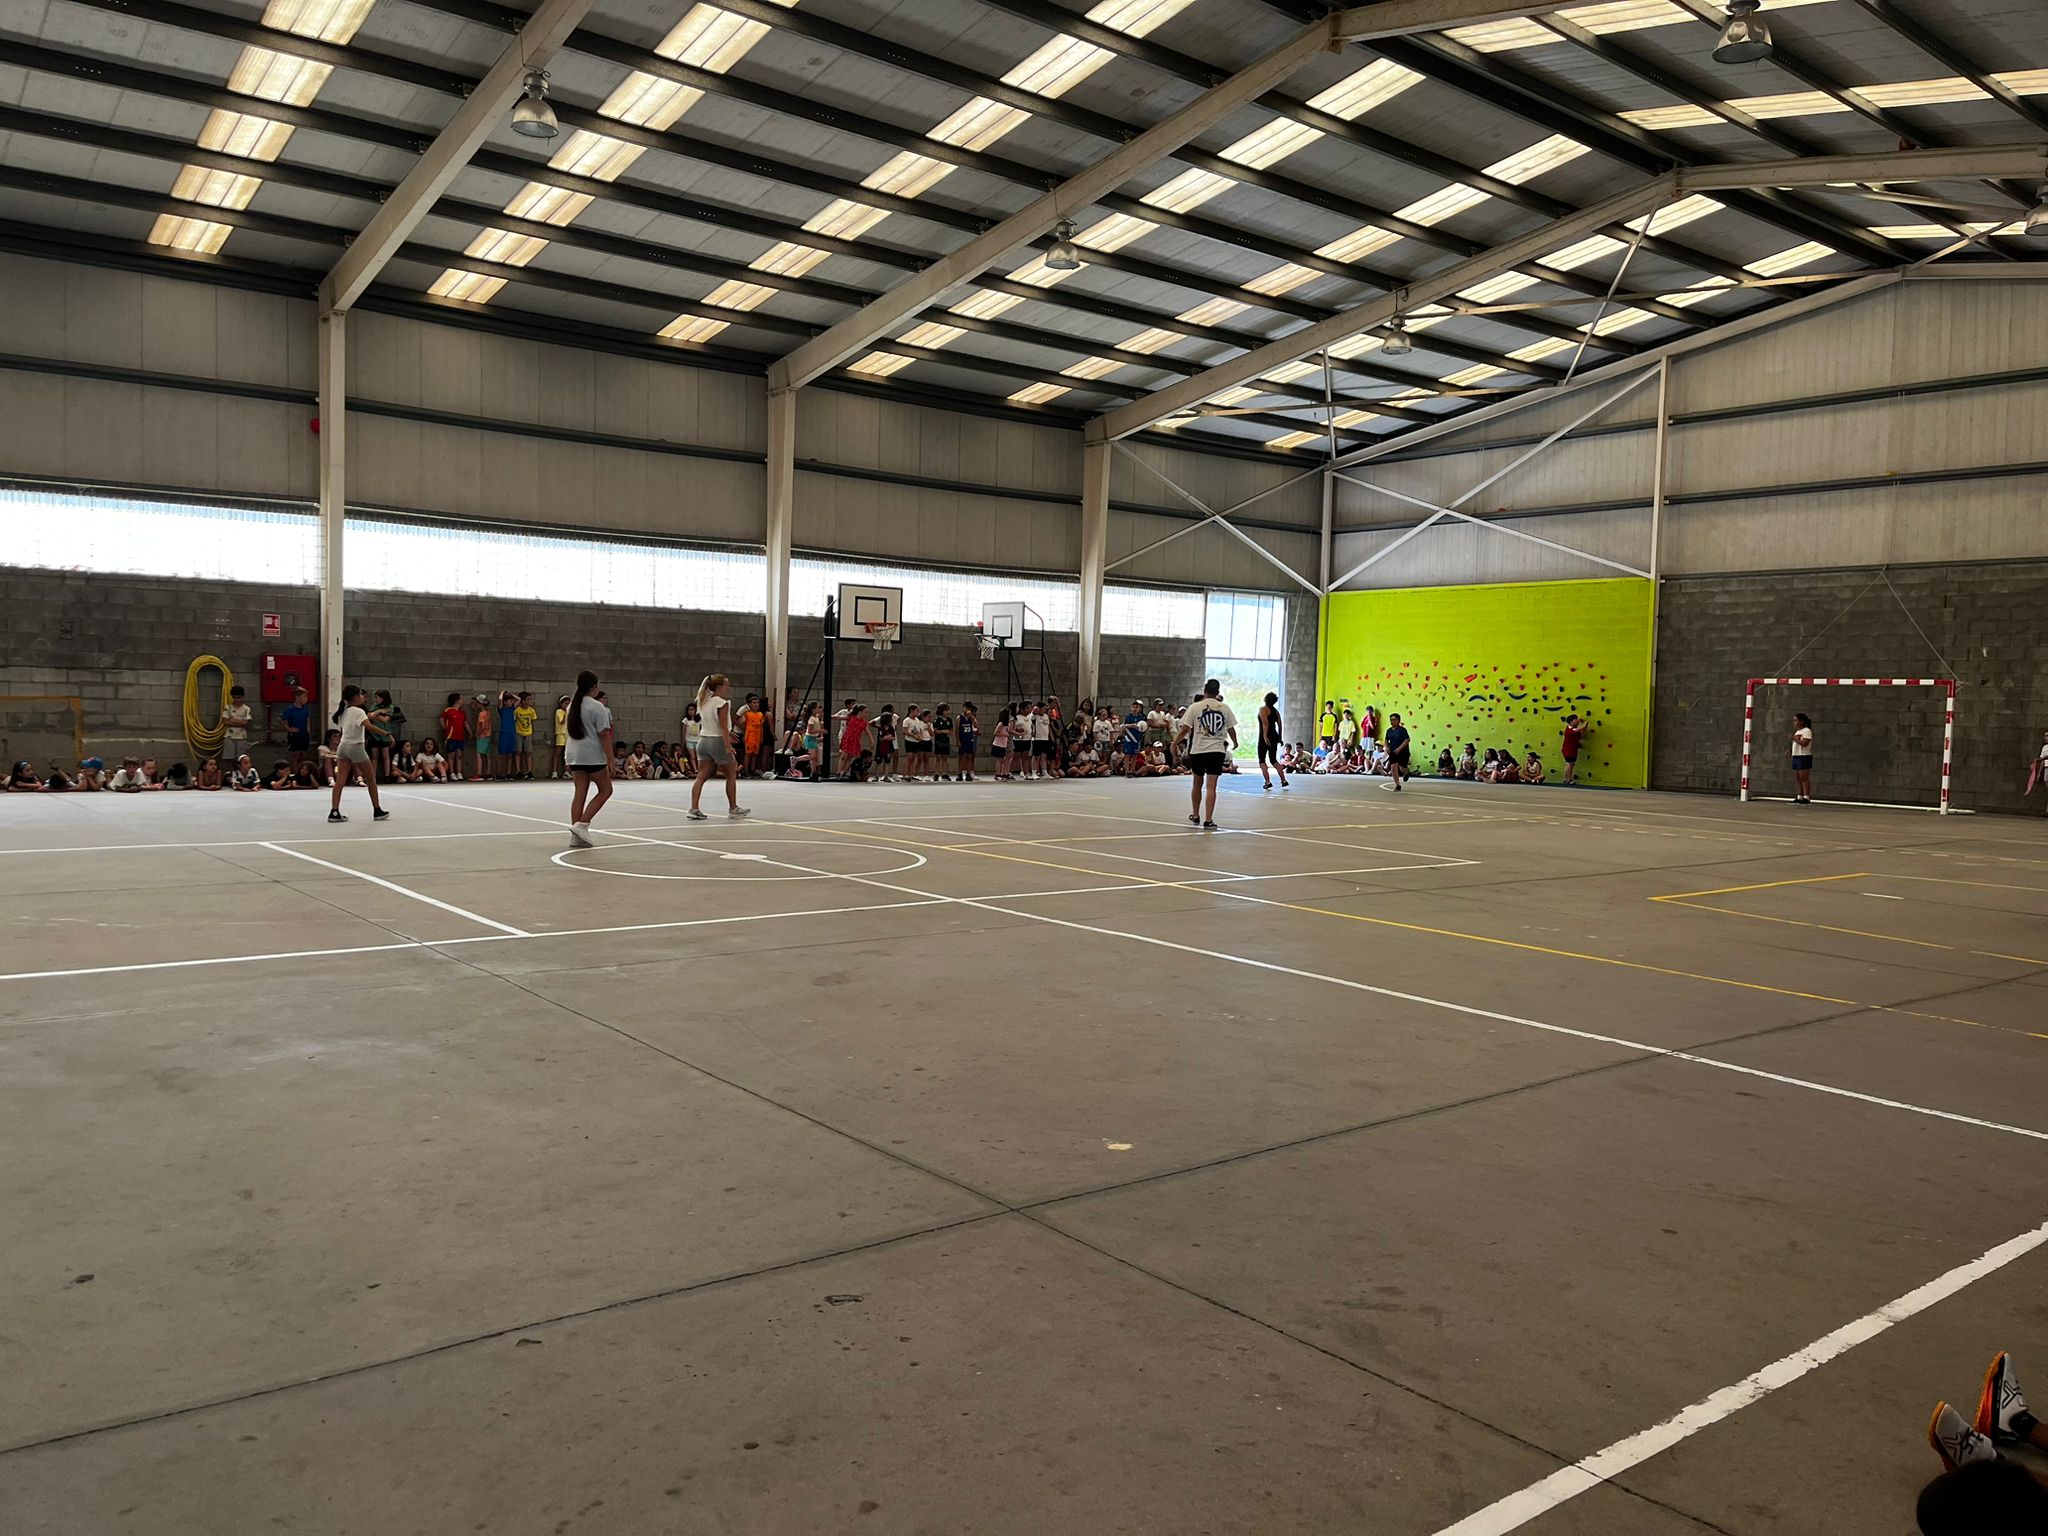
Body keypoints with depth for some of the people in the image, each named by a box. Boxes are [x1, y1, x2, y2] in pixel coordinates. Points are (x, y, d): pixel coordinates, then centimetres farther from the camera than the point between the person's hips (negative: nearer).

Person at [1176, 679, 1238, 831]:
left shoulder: (1195, 707, -3)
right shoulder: (1224, 708, 2)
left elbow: (1185, 729, -7)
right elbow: (1231, 729, 10)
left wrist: (1174, 743, 6)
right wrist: (1235, 743, 30)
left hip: (1198, 750, 0)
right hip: (1217, 750, 0)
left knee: (1198, 784, 18)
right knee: (1211, 786, -2)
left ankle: (1195, 815, 30)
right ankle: (1208, 820, -9)